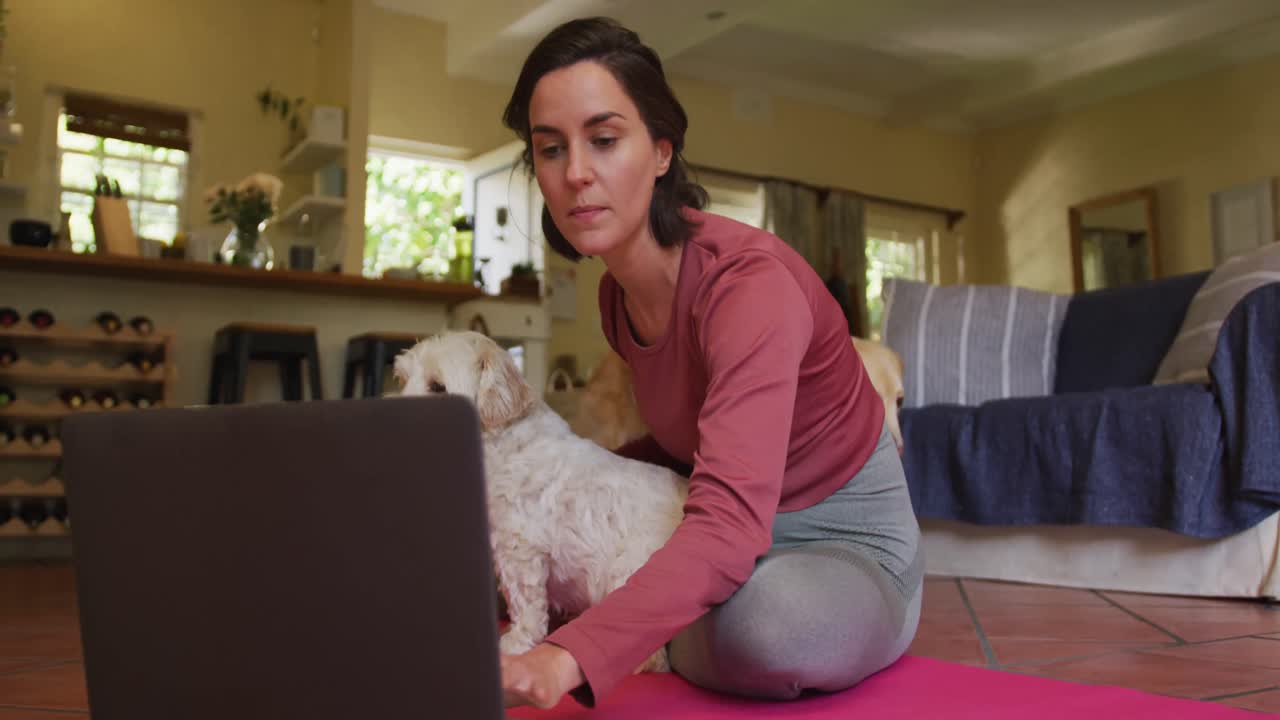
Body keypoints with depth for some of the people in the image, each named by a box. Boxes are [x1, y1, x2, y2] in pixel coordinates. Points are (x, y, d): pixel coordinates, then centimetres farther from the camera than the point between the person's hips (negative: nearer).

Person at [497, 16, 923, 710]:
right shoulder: (617, 293, -3)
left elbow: (731, 523, -42)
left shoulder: (749, 281, -28)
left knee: (766, 617, -40)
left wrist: (563, 660, -55)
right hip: (731, 530, 7)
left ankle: (683, 640, -5)